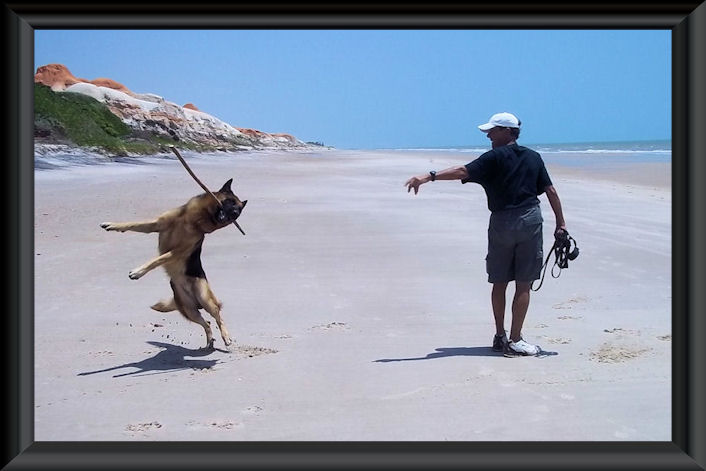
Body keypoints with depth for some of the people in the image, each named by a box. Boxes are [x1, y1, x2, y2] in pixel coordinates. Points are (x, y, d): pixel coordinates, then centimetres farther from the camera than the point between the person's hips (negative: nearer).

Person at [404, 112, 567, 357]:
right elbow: (551, 191, 8)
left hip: (502, 222, -2)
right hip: (530, 221, 2)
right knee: (523, 284, 2)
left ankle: (500, 336, 18)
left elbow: (463, 171, -17)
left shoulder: (494, 158, -4)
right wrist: (560, 223, 13)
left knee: (499, 282, 11)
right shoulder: (533, 157, 9)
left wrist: (429, 176, -22)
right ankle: (514, 340, 0)